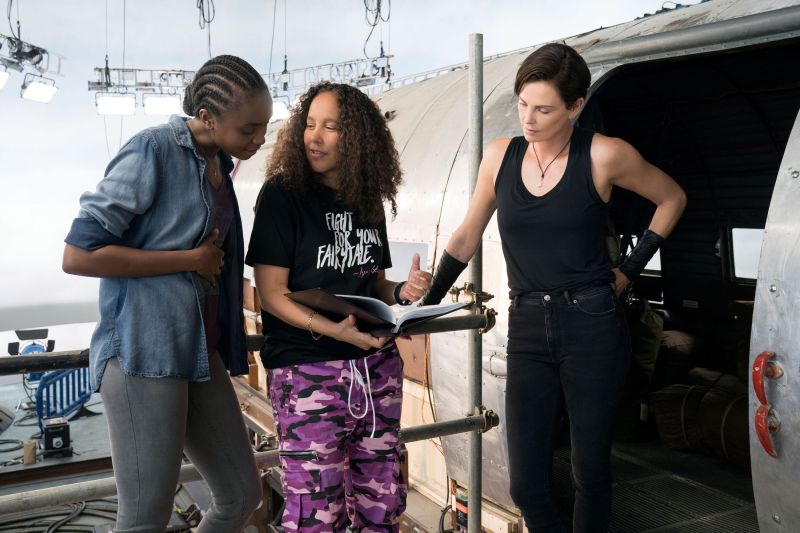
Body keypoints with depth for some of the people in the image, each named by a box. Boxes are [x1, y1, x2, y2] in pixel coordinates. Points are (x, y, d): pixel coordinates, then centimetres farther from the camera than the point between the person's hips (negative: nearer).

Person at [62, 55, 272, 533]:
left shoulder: (219, 163, 12)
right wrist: (192, 259, -12)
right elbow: (78, 255, -17)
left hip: (200, 351, 8)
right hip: (144, 350, -8)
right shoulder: (153, 151, -12)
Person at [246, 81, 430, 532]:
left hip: (377, 366, 5)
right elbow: (272, 294, -11)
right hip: (308, 373, -5)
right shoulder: (282, 195, -6)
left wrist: (403, 292, -4)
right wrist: (335, 330, -24)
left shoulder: (368, 201, 9)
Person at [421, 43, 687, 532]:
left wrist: (630, 270, 4)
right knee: (526, 485, 2)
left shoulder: (603, 155, -5)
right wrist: (427, 305, 6)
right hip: (527, 331, 3)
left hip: (593, 327, -3)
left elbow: (672, 198, 11)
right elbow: (467, 238, 12)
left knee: (590, 473, 9)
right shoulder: (501, 155, 4)